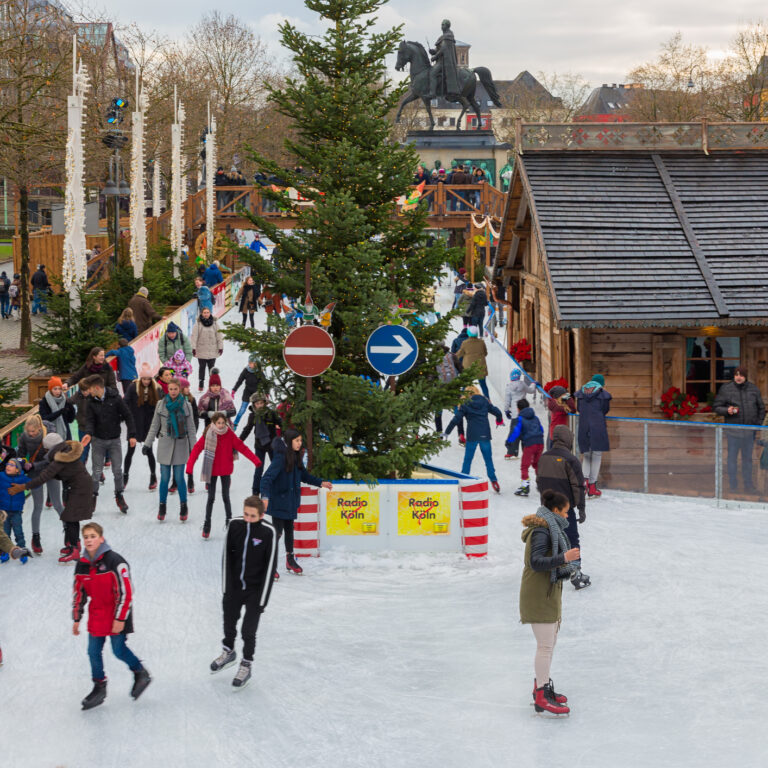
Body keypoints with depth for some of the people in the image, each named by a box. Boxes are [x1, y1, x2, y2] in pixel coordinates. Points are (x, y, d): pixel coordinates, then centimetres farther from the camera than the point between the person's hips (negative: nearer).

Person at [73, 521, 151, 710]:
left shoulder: (115, 561, -19)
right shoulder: (82, 565, 1)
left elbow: (126, 592, -17)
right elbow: (78, 592, 12)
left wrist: (120, 618, -18)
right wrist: (76, 618, 12)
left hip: (116, 613, -6)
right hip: (96, 614, 6)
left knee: (119, 650, -3)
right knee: (93, 651, 4)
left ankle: (141, 674, 22)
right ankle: (99, 688, 19)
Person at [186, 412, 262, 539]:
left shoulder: (229, 434, -7)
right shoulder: (208, 435, -11)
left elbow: (242, 447, -6)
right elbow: (197, 449, -12)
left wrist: (255, 461, -12)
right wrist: (190, 466, -21)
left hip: (226, 470, 1)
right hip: (212, 470, -1)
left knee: (225, 497, 5)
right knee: (211, 498, 3)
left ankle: (229, 521, 20)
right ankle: (207, 525, 14)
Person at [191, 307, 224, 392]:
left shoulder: (214, 323, 3)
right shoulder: (198, 324, -4)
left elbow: (219, 336, 6)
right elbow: (194, 336, -5)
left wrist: (220, 347, 3)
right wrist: (193, 347, -10)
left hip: (212, 350, 1)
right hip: (201, 349, -1)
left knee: (211, 367, 4)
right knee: (202, 367, 4)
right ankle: (201, 384, 12)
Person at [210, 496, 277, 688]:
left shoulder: (268, 532, -17)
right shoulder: (235, 525, -8)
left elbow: (269, 566, -13)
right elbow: (227, 557, -1)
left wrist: (262, 599, -13)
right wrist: (226, 589, -1)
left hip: (254, 590, -4)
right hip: (234, 586, 4)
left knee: (248, 631, -1)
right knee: (229, 622, 19)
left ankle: (246, 666, 19)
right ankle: (228, 652, 46)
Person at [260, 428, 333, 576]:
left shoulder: (295, 457, 4)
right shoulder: (280, 457, -21)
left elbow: (304, 475, 19)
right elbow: (267, 477, -27)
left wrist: (321, 483, 11)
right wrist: (265, 496, -40)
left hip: (291, 502, 8)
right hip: (279, 502, -8)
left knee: (289, 529, 20)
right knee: (277, 531, -6)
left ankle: (290, 559, 34)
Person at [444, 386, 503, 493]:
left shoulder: (465, 404, -3)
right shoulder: (485, 401, 5)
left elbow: (456, 419, -7)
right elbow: (497, 412, 6)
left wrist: (447, 432, 1)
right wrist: (499, 421, 29)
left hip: (472, 436, -2)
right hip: (485, 435, 2)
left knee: (467, 460, 8)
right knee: (488, 460, 9)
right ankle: (493, 480, 3)